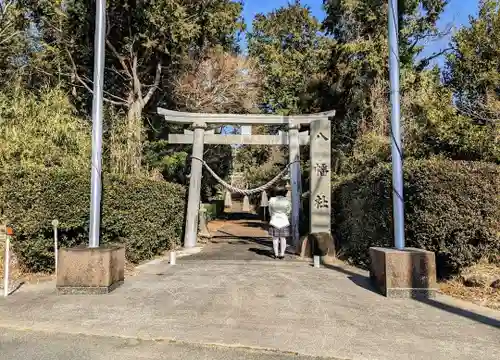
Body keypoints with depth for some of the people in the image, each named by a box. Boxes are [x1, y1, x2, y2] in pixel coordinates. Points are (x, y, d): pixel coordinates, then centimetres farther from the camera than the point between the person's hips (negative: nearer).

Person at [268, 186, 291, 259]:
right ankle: (282, 254, 7)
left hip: (274, 221, 0)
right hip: (284, 221, 0)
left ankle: (276, 254, 5)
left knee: (275, 238, 3)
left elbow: (270, 211, 4)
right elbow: (288, 212, 4)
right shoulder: (287, 201, -5)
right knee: (283, 238, 5)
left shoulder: (272, 200, -4)